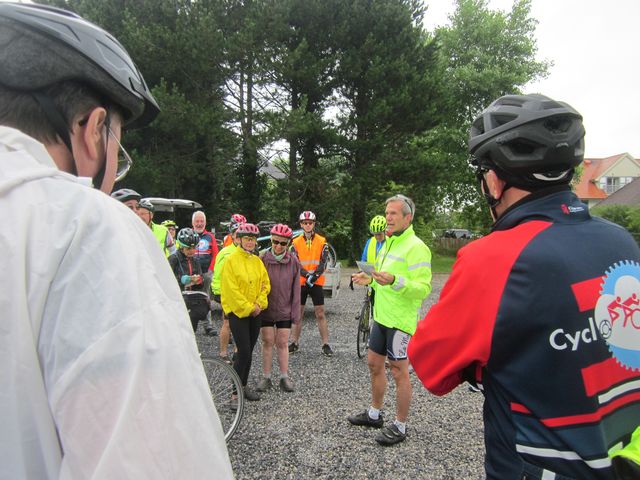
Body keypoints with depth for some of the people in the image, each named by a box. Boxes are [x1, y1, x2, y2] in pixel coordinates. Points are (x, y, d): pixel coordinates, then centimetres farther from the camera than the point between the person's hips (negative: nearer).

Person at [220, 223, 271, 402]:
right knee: (244, 352, -9)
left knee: (248, 352, 12)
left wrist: (259, 304, -6)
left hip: (255, 312, 6)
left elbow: (265, 284, 9)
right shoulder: (231, 260, -9)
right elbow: (231, 289, -14)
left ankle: (243, 385, 26)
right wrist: (248, 308, -14)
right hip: (237, 312, -6)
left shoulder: (257, 261, 9)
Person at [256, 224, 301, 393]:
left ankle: (284, 377, 19)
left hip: (285, 310, 0)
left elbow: (296, 288, -1)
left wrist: (296, 312, -1)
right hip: (266, 309, 0)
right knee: (268, 342, 9)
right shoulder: (263, 258, -8)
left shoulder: (293, 261, -4)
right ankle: (266, 377, 20)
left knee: (282, 343, 8)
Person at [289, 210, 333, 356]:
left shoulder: (322, 241, 1)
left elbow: (323, 262, -5)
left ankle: (325, 345, 8)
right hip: (300, 283, 1)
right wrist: (307, 275, -17)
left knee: (320, 314, 1)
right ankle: (294, 343, 18)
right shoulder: (296, 242, 4)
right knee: (297, 313, 8)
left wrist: (314, 276, -19)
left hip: (317, 283, -1)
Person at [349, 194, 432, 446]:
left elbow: (423, 288, -25)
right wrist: (370, 280, 7)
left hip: (400, 321, -9)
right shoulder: (388, 244, 13)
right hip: (381, 316, 9)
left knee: (399, 372, 3)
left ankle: (400, 426, 20)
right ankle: (374, 414, 36)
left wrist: (394, 281, -38)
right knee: (374, 364, 18)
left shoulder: (416, 247, -17)